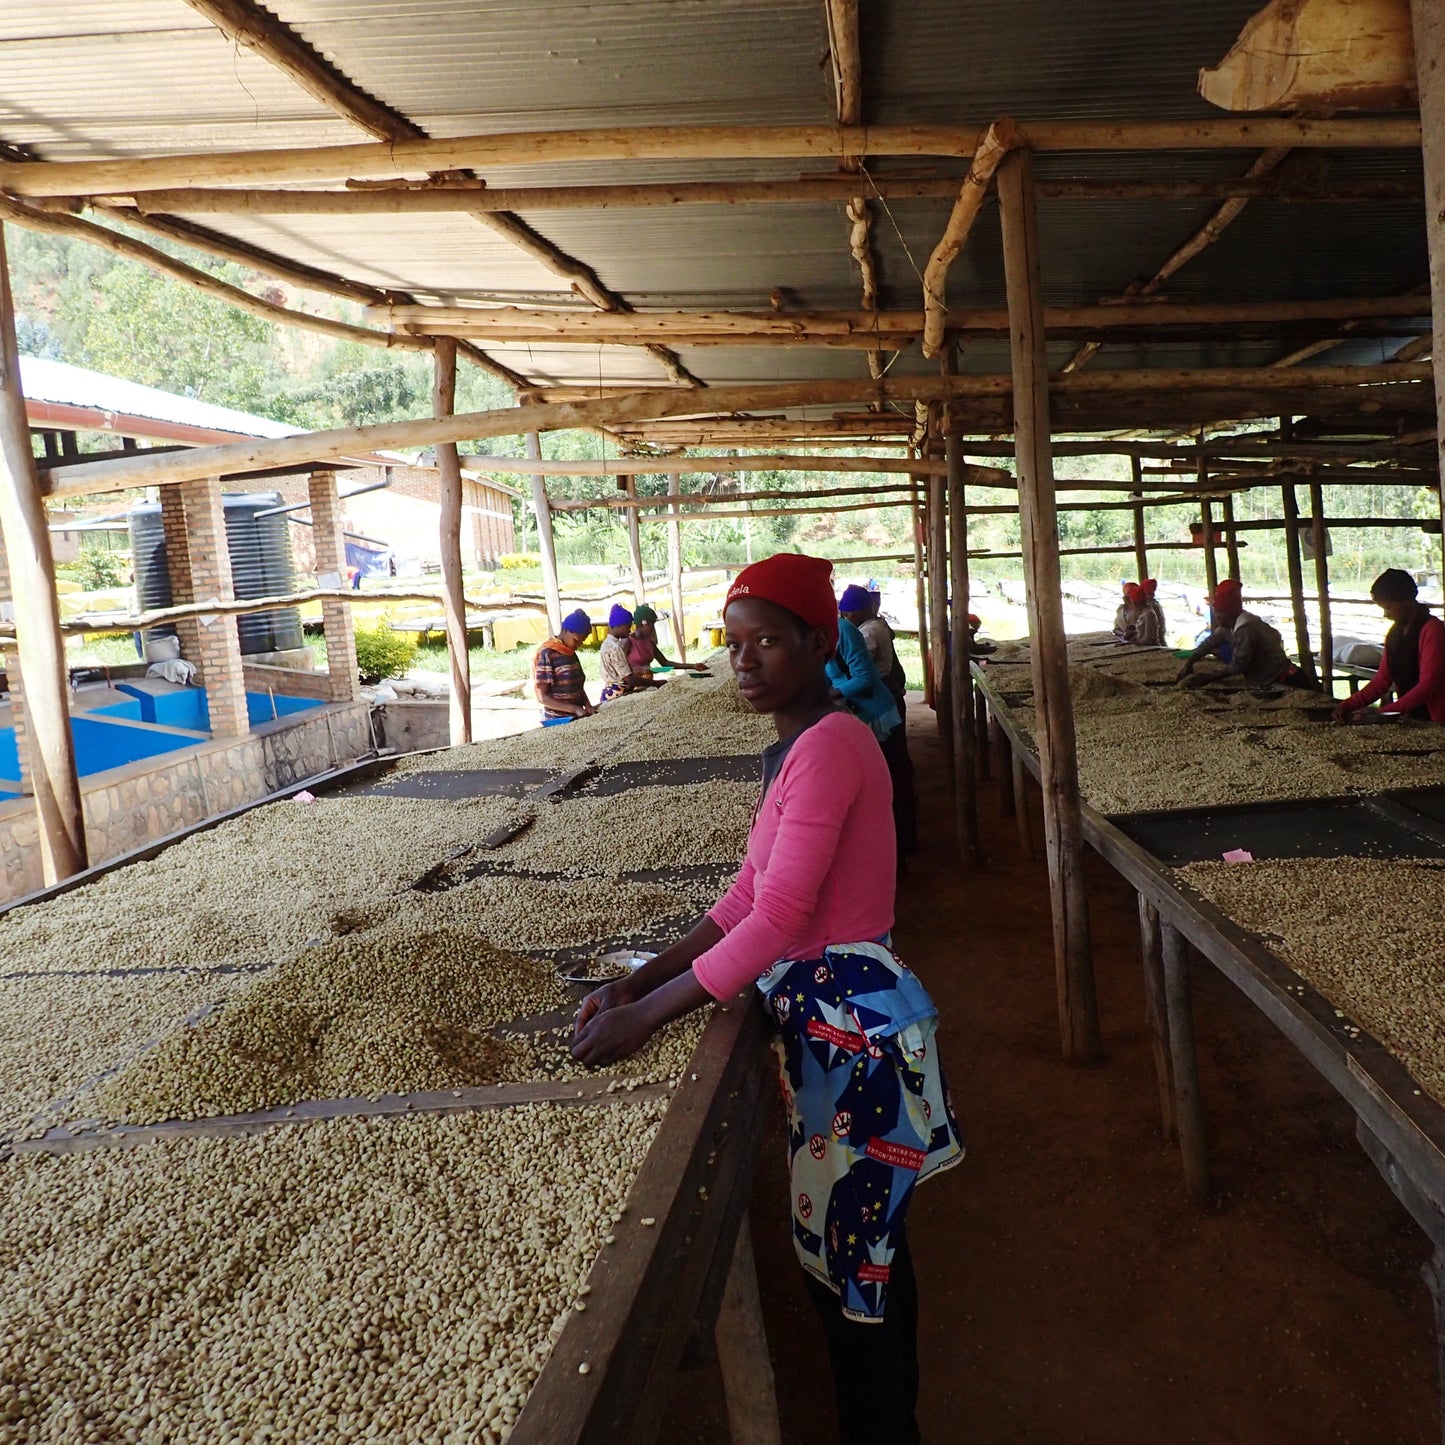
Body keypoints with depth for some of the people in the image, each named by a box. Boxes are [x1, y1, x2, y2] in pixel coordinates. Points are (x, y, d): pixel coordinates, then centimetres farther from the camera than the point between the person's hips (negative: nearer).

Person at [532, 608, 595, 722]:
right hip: (557, 720, -7)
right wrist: (574, 709, -22)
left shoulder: (571, 654, 9)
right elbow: (542, 697, -15)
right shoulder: (546, 655, -13)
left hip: (577, 718, 7)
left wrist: (588, 706, -2)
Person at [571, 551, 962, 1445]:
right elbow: (748, 897, 9)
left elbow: (776, 920, -27)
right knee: (855, 1244, 24)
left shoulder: (829, 744, -22)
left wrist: (646, 1015, -22)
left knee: (850, 1254, 9)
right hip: (822, 1011, 10)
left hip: (854, 1019, -10)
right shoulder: (793, 747, 9)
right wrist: (640, 981, 2)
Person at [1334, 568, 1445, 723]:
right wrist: (1349, 705, -3)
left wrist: (1385, 712, -26)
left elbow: (1427, 686, -18)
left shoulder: (1431, 629, -11)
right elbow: (1383, 679, 10)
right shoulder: (1395, 631, 13)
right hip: (1409, 718, 6)